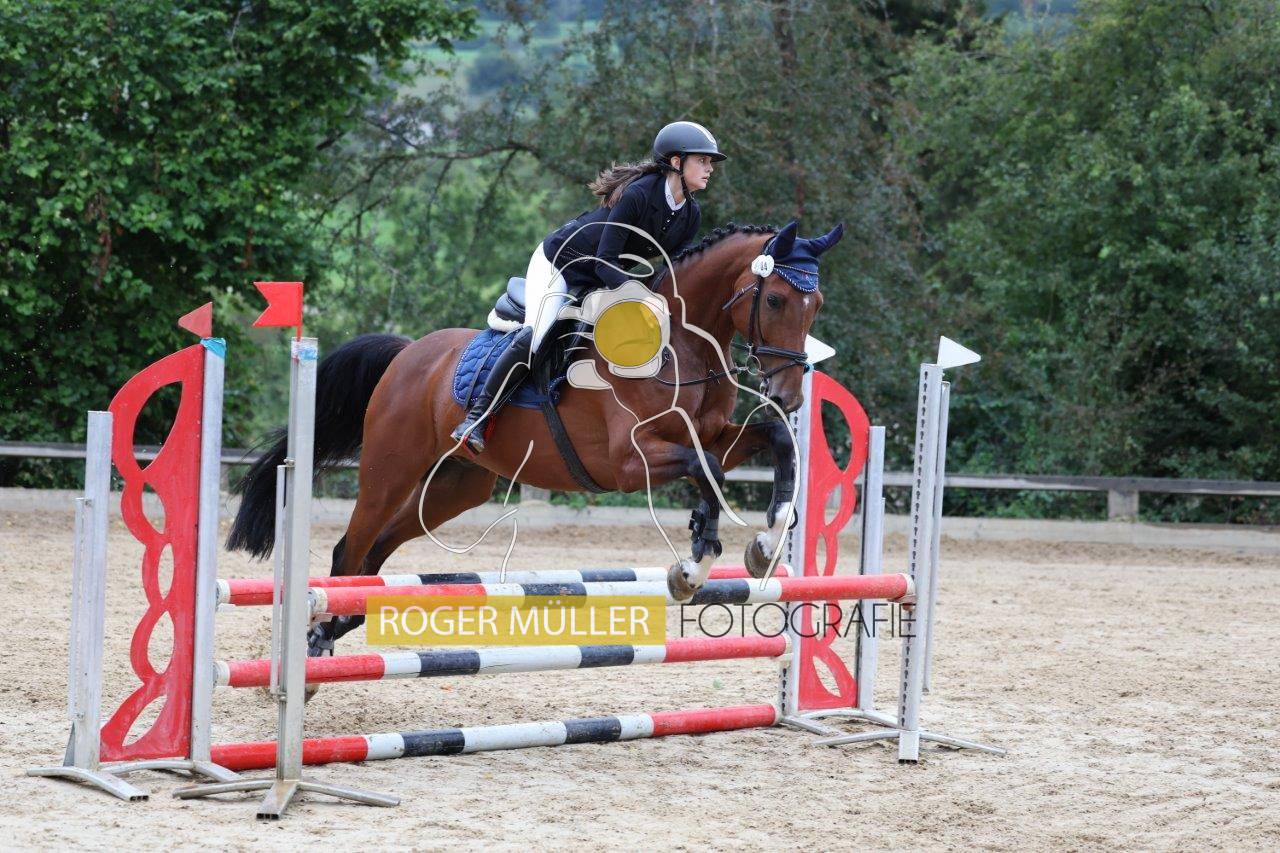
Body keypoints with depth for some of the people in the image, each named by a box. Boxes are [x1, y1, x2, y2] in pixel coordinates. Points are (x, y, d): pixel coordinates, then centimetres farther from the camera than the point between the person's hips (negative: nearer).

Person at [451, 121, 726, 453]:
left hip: (596, 283, 9)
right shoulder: (637, 195, -29)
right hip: (558, 261, -9)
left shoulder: (690, 215, -6)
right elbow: (605, 263, -31)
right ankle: (475, 417, -20)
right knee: (536, 336, -25)